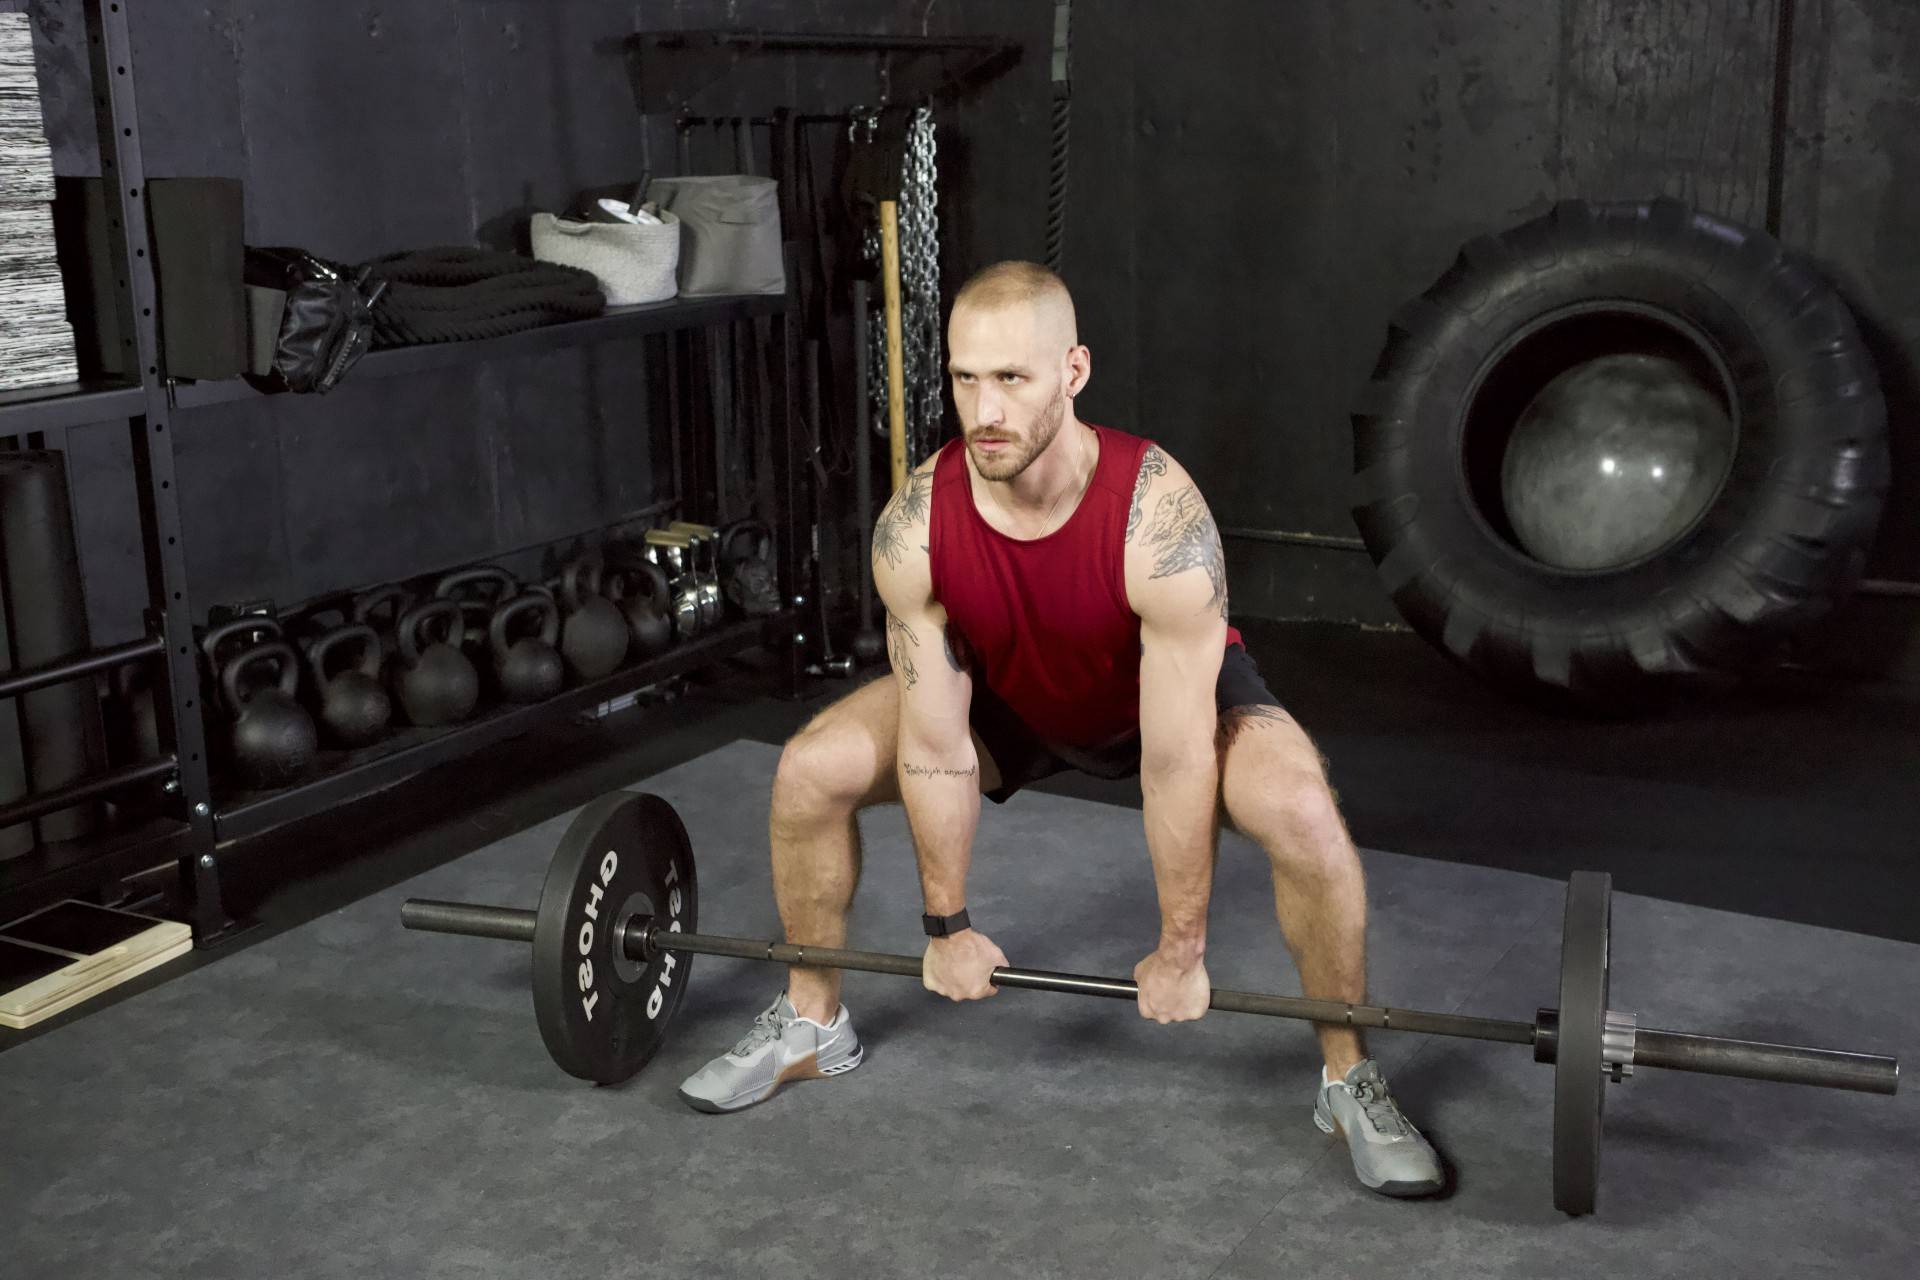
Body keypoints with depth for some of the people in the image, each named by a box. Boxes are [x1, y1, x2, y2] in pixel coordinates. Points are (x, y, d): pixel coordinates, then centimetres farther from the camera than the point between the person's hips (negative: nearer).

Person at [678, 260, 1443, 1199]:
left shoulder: (1159, 517, -39)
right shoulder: (913, 528, -30)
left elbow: (1176, 764, -32)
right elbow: (937, 744, -18)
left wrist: (1181, 952, -23)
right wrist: (947, 924, -10)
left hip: (1178, 691, -3)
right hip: (1008, 696, 3)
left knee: (1302, 815, -31)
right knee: (809, 773, -11)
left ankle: (1348, 1076, -6)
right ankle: (812, 1022, 14)